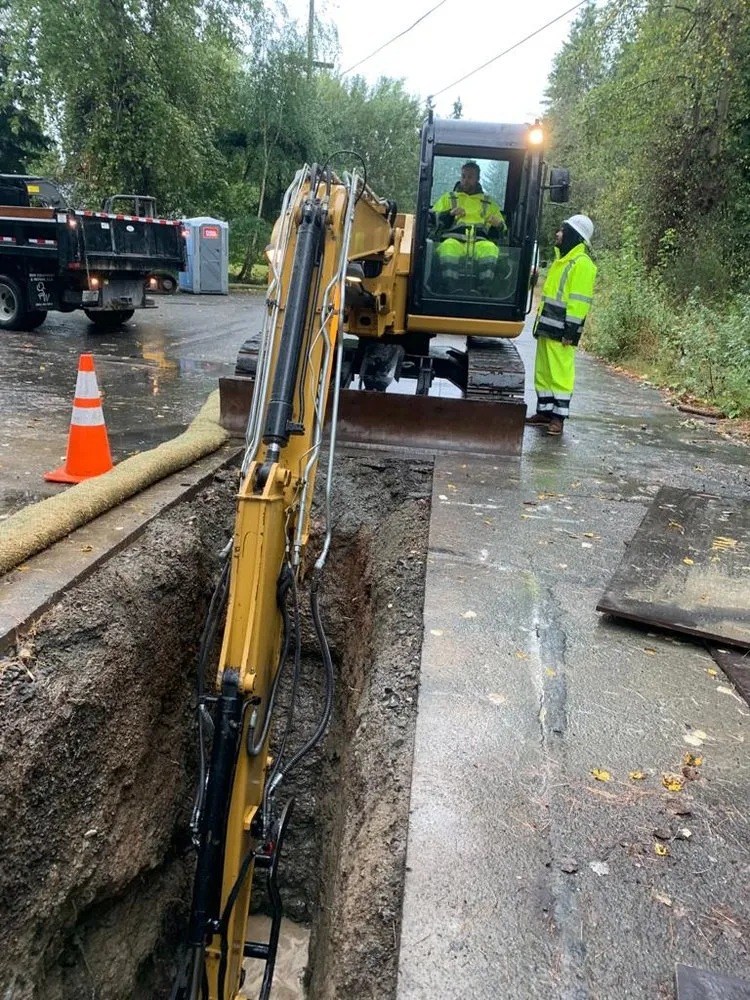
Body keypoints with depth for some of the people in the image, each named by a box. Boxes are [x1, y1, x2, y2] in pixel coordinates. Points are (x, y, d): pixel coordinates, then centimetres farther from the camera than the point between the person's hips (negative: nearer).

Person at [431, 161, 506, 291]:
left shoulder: (489, 203, 30)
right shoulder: (448, 198, 28)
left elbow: (501, 230, 26)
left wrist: (498, 225, 1)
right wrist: (450, 214, -4)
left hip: (479, 241, 1)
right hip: (453, 238, -1)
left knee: (490, 249, -37)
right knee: (450, 248, -40)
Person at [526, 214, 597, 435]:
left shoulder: (581, 263, -11)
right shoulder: (562, 258, 19)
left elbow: (579, 301, -17)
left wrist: (570, 331, -20)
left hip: (561, 331, -10)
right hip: (547, 326, 10)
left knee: (560, 373, -6)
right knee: (543, 371, 13)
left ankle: (558, 417, -2)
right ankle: (544, 411, 21)